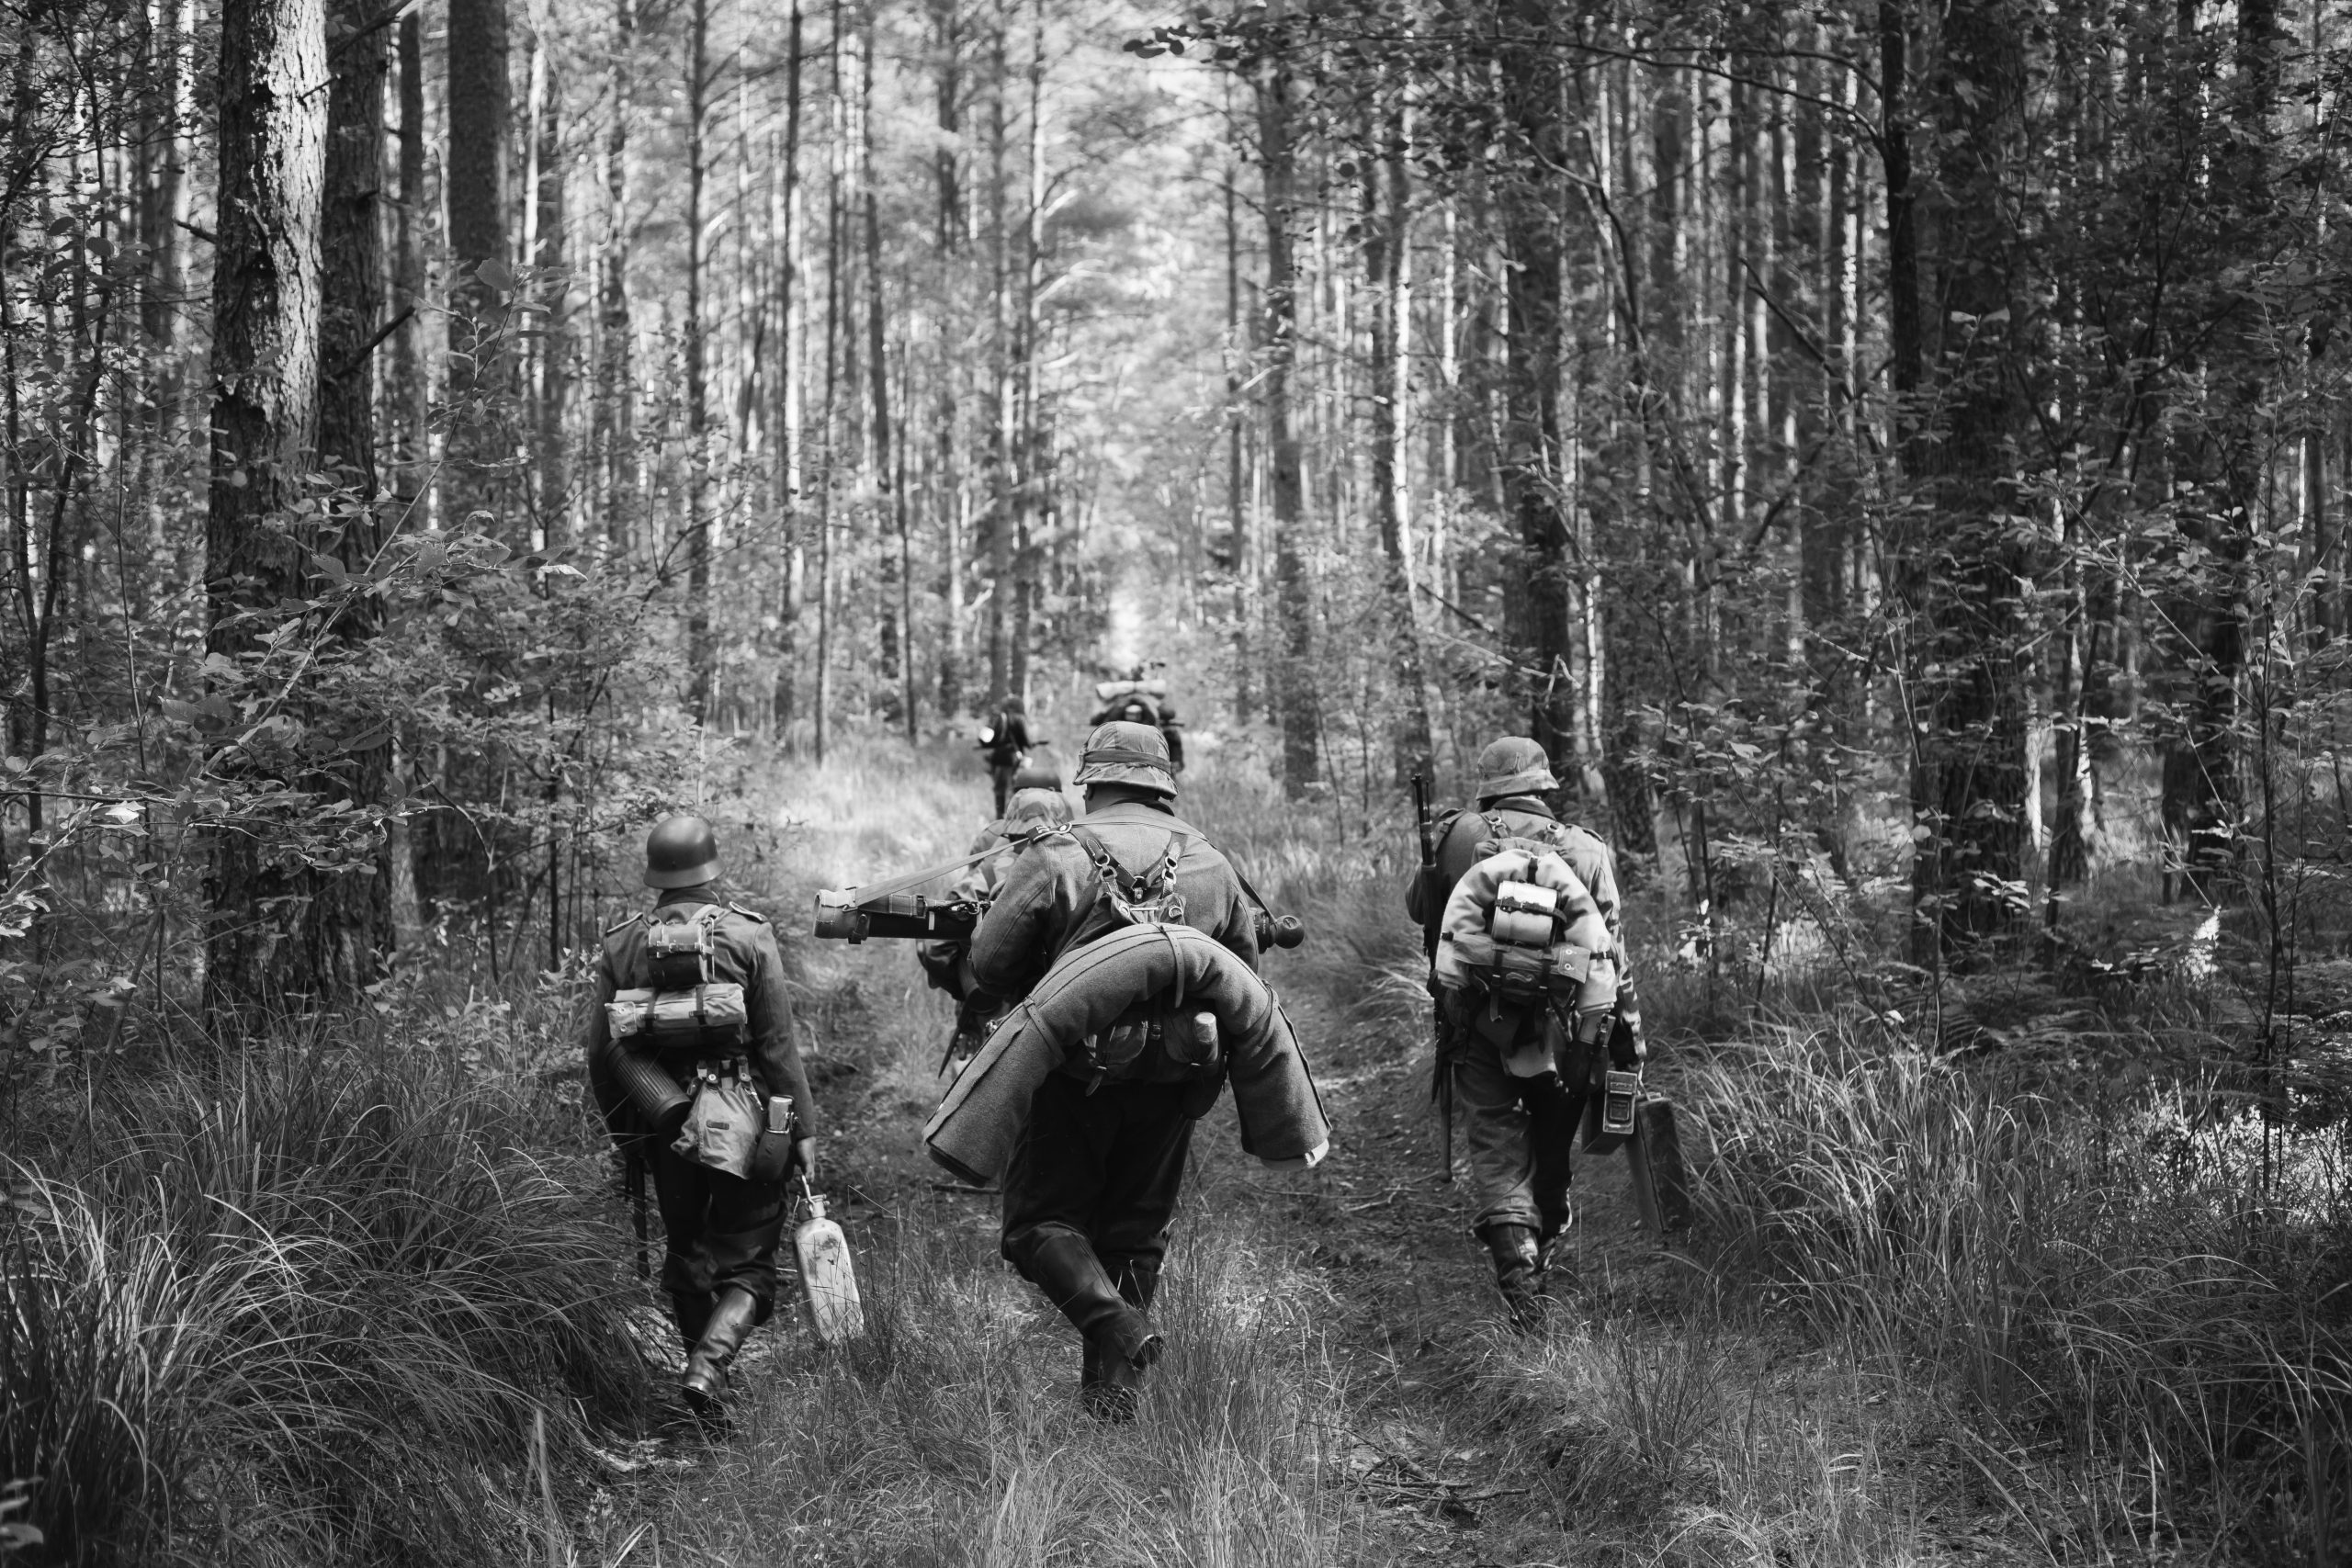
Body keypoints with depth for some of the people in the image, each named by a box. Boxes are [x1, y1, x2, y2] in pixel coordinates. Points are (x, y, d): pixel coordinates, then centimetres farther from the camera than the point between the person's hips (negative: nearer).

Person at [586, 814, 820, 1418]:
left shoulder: (622, 944, 2)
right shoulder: (748, 937, -7)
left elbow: (601, 1050, 5)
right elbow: (779, 1045, -8)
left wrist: (623, 1131, 16)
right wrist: (803, 1127, -2)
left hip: (664, 1123, 3)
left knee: (686, 1254, 20)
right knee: (747, 1262, 4)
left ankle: (703, 1366, 26)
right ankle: (711, 1363, -18)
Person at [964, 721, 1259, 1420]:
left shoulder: (1053, 859, -7)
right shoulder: (1212, 865, 6)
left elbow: (989, 965, -6)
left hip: (1076, 1070, -4)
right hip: (1174, 1077, 4)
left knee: (1039, 1223, 4)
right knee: (1136, 1230, 16)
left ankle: (1113, 1323, -20)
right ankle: (1108, 1388, 17)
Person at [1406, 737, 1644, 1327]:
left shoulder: (1458, 836, 0)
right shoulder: (1586, 850, 2)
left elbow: (1418, 908, 16)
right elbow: (1612, 951, 0)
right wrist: (1629, 1027, 4)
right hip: (1561, 1019, 1)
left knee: (1497, 1137, 0)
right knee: (1551, 1145, 18)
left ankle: (1513, 1247, -21)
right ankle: (1547, 1245, 29)